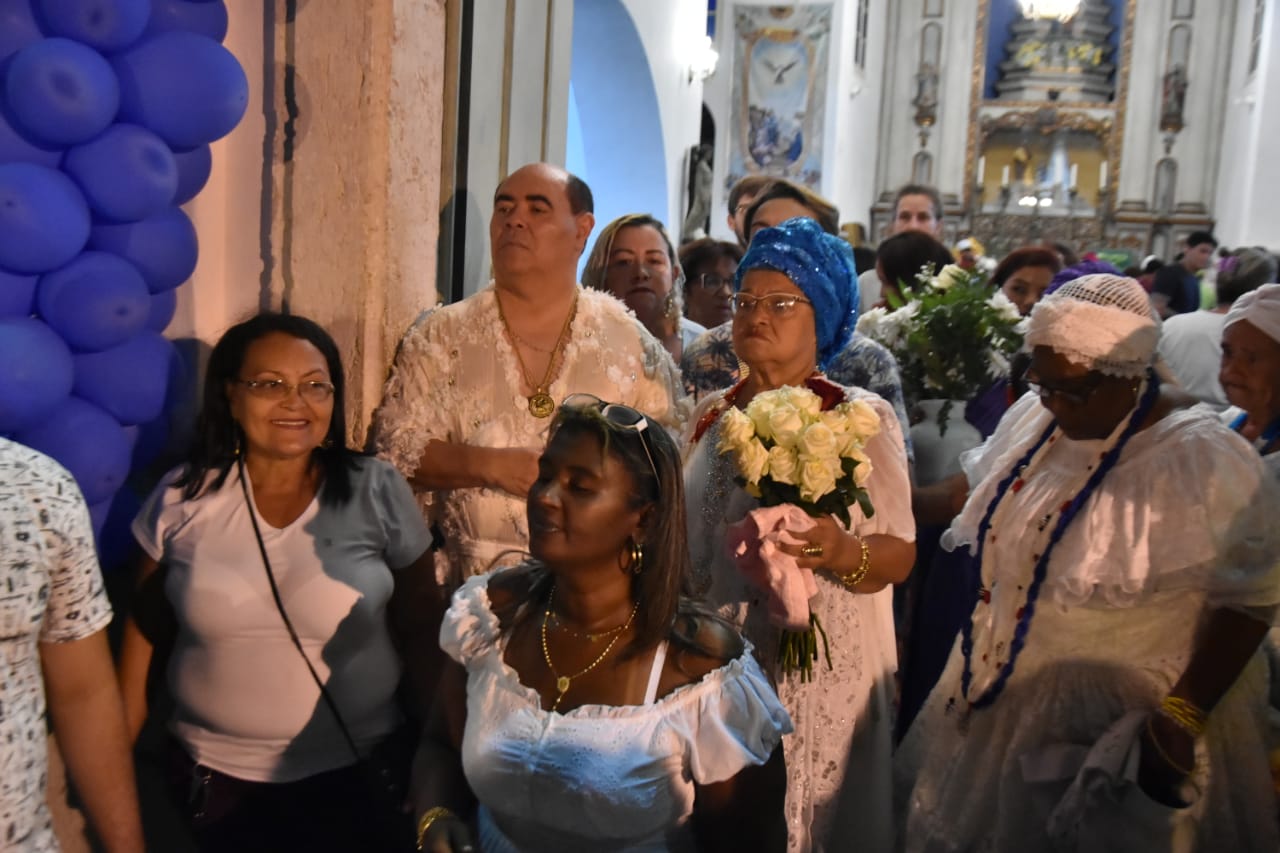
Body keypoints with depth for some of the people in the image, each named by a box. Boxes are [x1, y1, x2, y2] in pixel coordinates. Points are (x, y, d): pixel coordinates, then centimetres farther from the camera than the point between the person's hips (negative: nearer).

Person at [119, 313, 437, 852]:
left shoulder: (378, 492, -10)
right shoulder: (182, 498, -6)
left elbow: (422, 634, -4)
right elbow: (142, 626, 4)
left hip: (355, 774, -1)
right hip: (214, 776, 1)